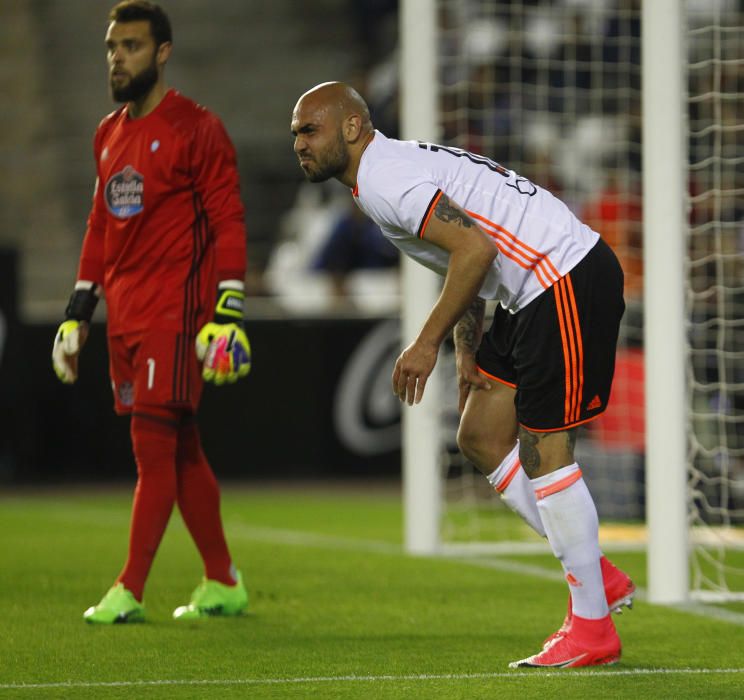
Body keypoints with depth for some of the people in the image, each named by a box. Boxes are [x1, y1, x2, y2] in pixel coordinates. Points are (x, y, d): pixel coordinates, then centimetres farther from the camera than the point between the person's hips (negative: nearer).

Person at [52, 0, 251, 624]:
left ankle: (130, 592, -9)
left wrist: (228, 311, -18)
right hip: (125, 314, 8)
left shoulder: (196, 129, -7)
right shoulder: (109, 134, 17)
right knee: (181, 449, 10)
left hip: (175, 312, -8)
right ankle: (224, 585, 17)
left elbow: (229, 222, -10)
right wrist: (79, 310, 19)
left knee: (155, 445, -10)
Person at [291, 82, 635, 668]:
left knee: (543, 451, -6)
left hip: (569, 284, -11)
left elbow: (475, 248, -25)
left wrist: (428, 343, -19)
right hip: (538, 292, 11)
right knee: (481, 437, 11)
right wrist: (467, 354, 16)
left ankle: (591, 628, 2)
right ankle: (599, 578, 17)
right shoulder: (399, 167, 17)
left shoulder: (383, 180, -16)